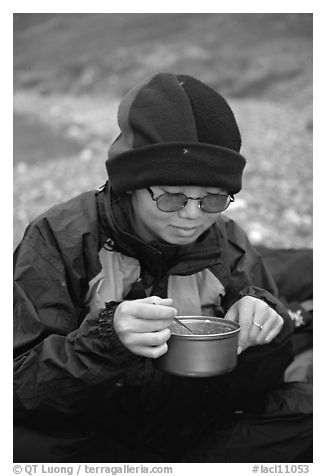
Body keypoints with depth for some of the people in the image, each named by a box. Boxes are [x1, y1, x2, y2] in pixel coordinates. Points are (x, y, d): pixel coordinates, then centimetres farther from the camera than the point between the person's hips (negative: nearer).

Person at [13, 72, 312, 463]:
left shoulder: (229, 244, -1)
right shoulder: (59, 238, -12)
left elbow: (264, 376, 4)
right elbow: (19, 385, -17)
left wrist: (260, 315, -18)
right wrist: (106, 338, -35)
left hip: (197, 435, 3)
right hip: (81, 436, -2)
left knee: (308, 407, -17)